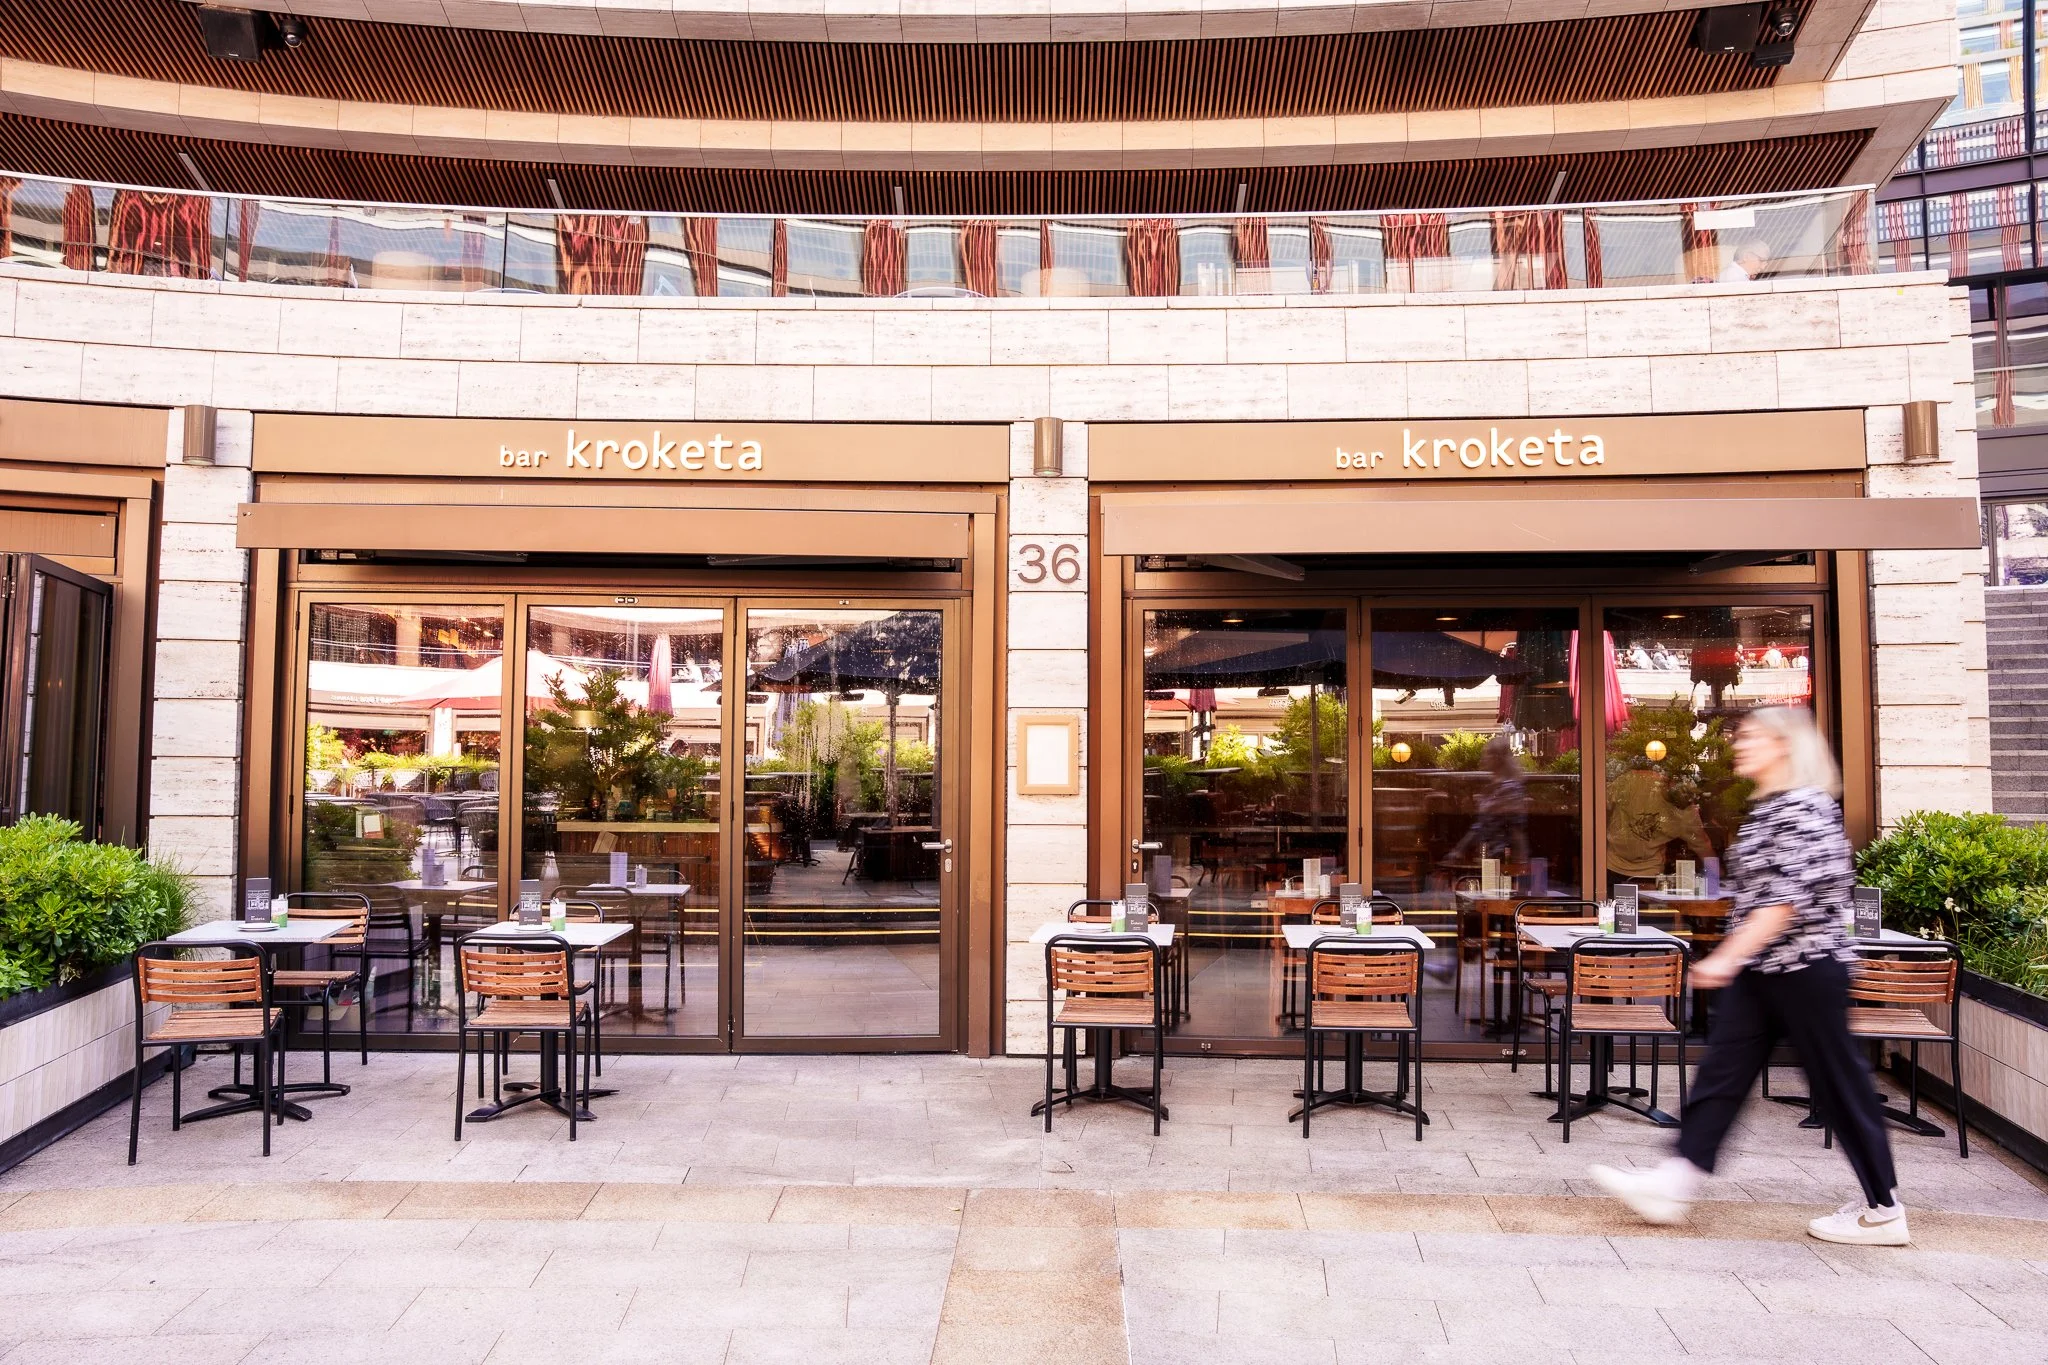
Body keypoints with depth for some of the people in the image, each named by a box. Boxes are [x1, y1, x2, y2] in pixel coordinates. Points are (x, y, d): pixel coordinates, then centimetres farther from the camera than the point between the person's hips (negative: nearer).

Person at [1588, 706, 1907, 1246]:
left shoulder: (1805, 807, -17)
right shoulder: (1767, 808, 12)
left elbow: (1787, 899, -24)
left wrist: (1726, 957, -25)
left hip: (1805, 967, -10)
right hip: (1761, 970, 10)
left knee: (1837, 1081, 3)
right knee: (1721, 1073, 6)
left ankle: (1882, 1211, 18)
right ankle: (1674, 1183, 8)